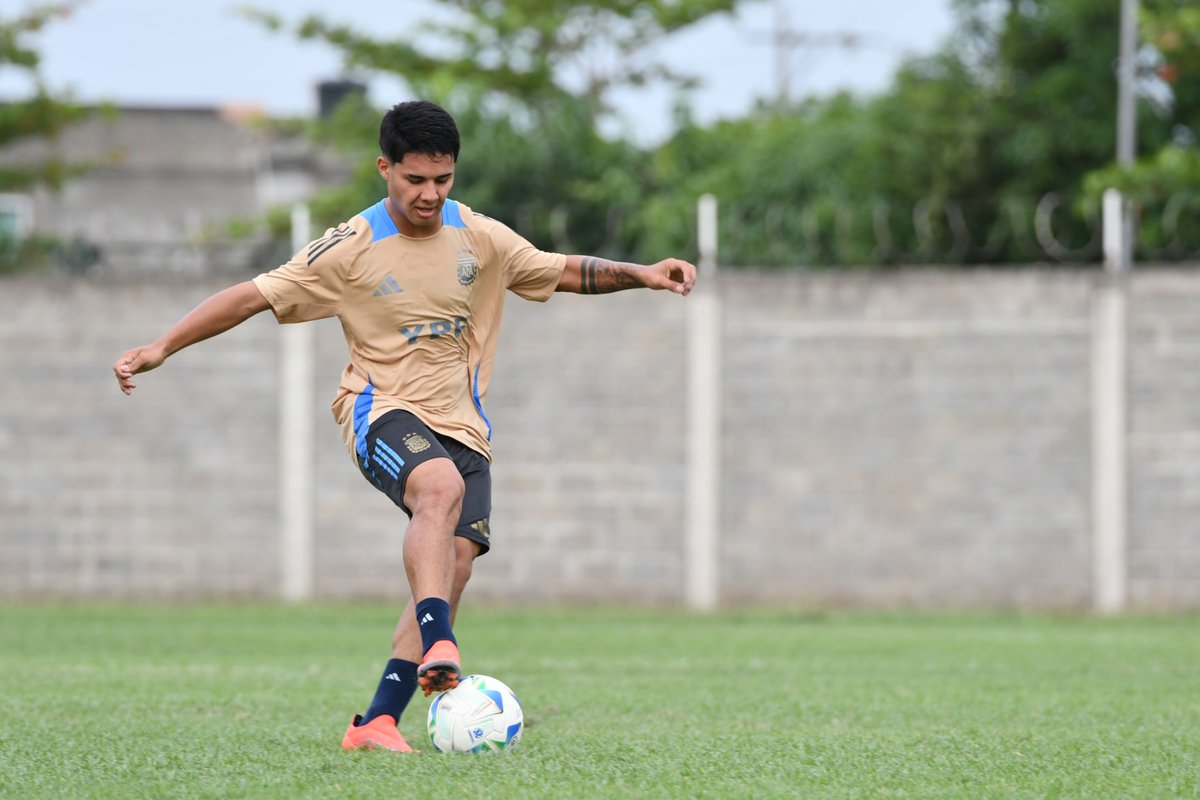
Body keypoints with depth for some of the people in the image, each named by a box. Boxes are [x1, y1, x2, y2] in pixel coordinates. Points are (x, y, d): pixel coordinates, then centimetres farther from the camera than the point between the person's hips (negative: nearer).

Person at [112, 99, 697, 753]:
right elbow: (253, 296, -7)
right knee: (441, 487, -37)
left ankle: (376, 724, -8)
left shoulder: (479, 238, 4)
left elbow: (562, 272, 17)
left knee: (452, 569, -11)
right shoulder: (350, 250, -8)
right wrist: (161, 348, -14)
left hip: (462, 425, 5)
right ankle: (439, 649, -48)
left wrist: (639, 274, 2)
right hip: (383, 412, -5)